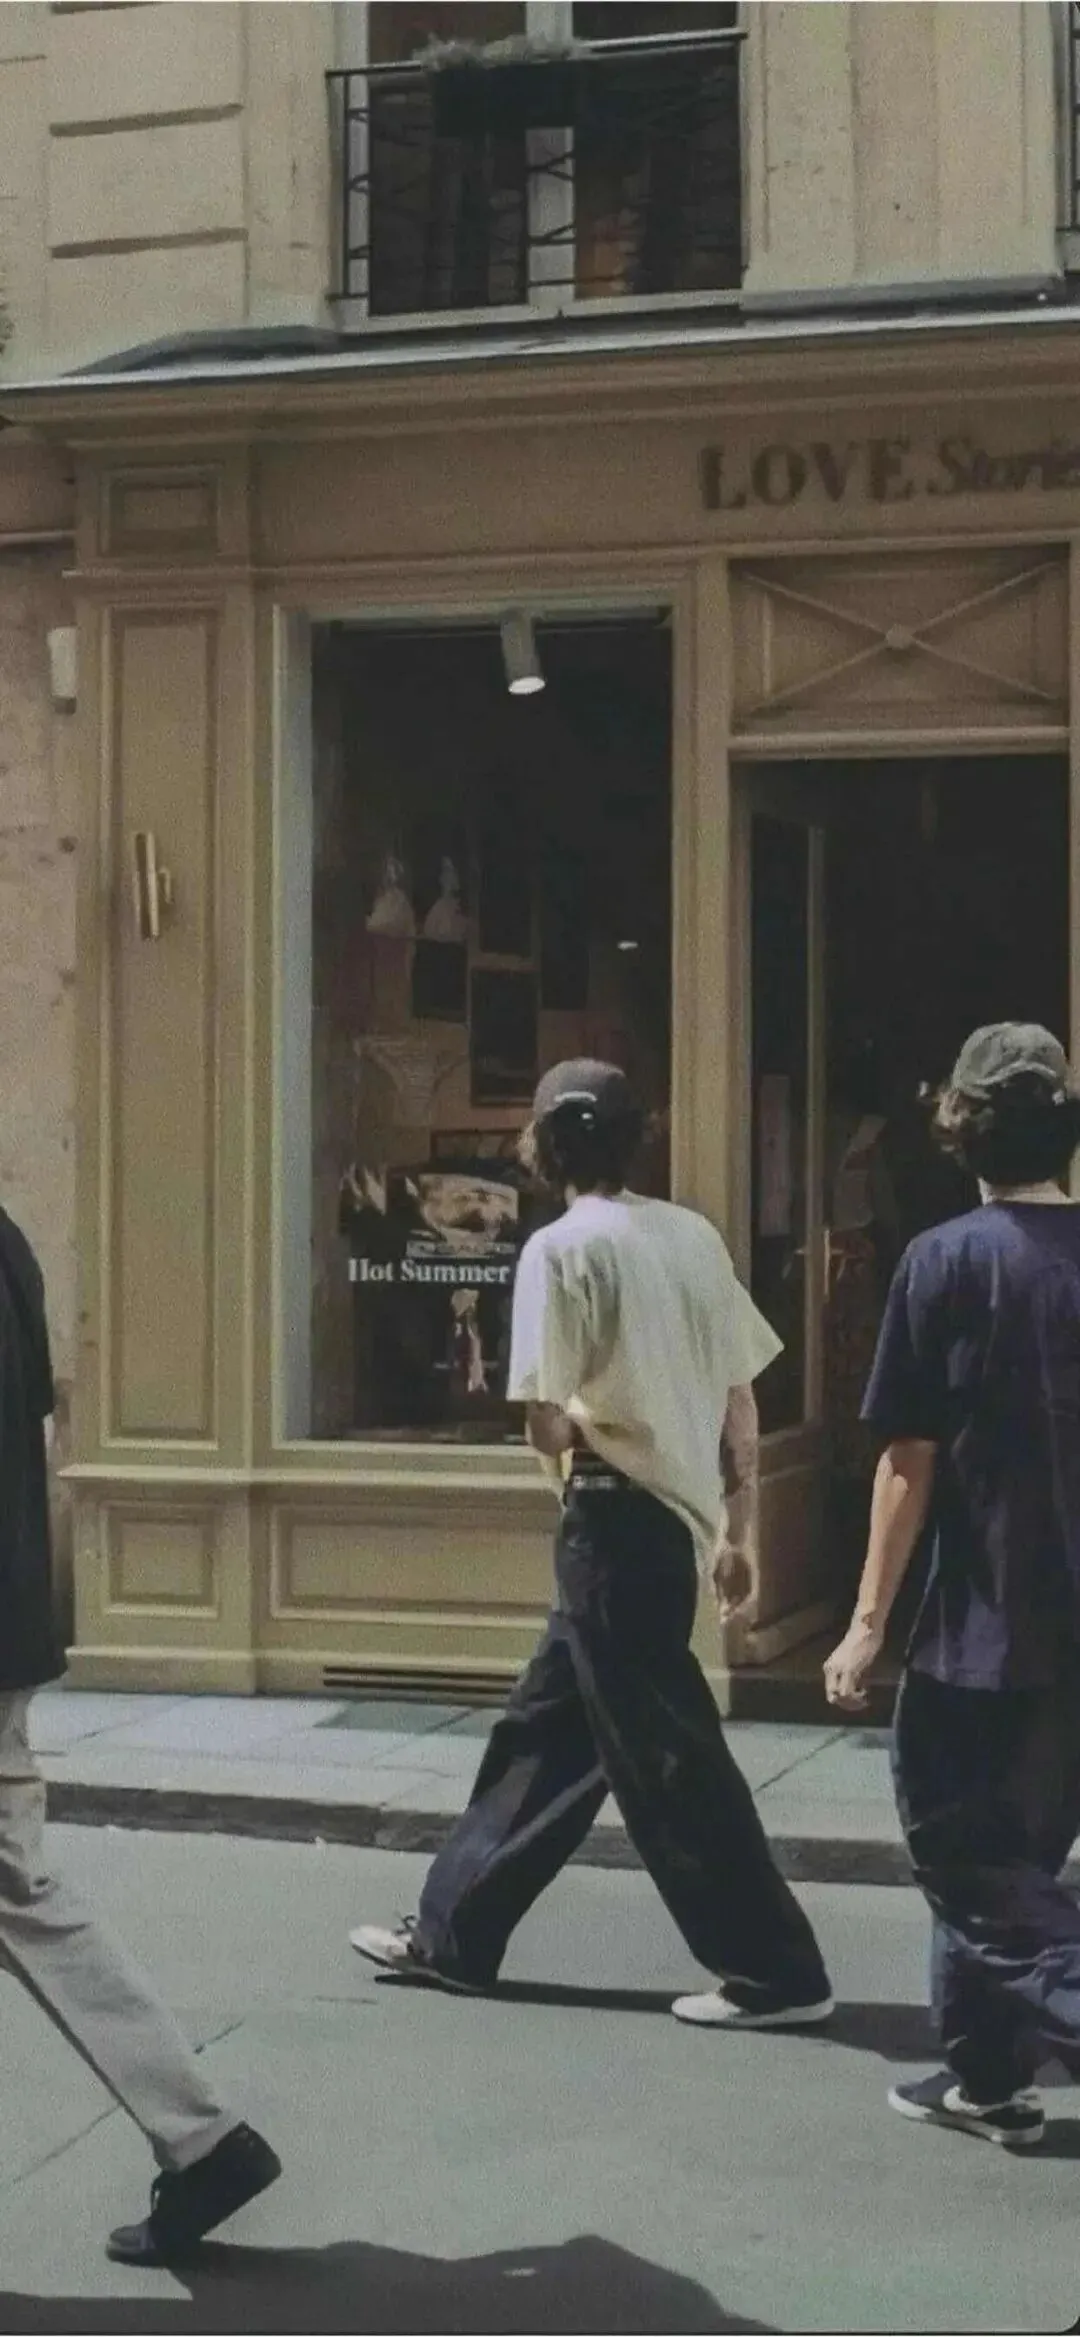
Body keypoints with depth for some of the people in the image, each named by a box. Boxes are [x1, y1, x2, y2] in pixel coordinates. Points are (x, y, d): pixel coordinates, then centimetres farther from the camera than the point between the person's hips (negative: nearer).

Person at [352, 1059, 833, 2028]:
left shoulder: (563, 1248, -13)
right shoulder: (694, 1235, 8)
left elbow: (548, 1422, -17)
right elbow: (741, 1394, 9)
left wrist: (572, 1445, 7)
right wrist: (736, 1523, 17)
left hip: (612, 1518, -8)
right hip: (672, 1514, 8)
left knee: (664, 1750, -1)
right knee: (545, 1729, 16)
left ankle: (774, 1971, 4)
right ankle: (452, 1934, 26)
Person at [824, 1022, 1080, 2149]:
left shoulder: (947, 1260, -10)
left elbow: (912, 1458, -11)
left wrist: (869, 1621, -5)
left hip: (989, 1621, -6)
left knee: (969, 1856, 5)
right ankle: (987, 2074, 25)